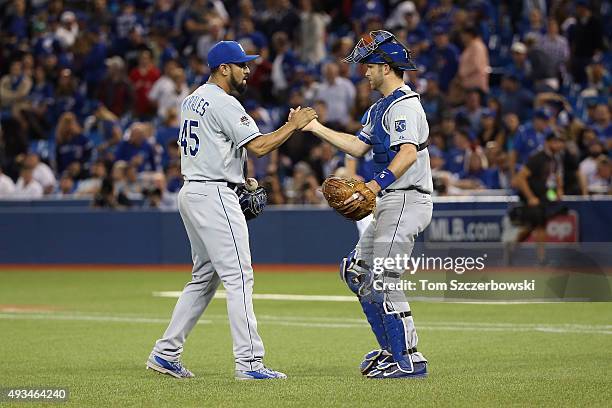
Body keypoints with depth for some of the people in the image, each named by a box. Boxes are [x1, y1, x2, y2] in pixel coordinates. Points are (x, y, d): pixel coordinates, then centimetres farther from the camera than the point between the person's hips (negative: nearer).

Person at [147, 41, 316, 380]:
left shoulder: (192, 100, 17)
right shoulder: (223, 103, -14)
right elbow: (258, 146, -20)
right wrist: (294, 125, -8)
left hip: (190, 192, 10)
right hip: (214, 195, -10)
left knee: (204, 277, 16)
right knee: (239, 276, -10)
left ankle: (166, 353, 15)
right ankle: (249, 362, -15)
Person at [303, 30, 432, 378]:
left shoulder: (404, 105, -14)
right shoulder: (381, 108, 18)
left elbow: (408, 154, -28)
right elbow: (359, 147, 21)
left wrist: (374, 186, -36)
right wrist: (316, 128, 18)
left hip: (406, 200, -11)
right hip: (390, 203, 11)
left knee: (384, 280, -11)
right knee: (356, 270, 16)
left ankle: (409, 359, -8)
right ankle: (392, 349, 19)